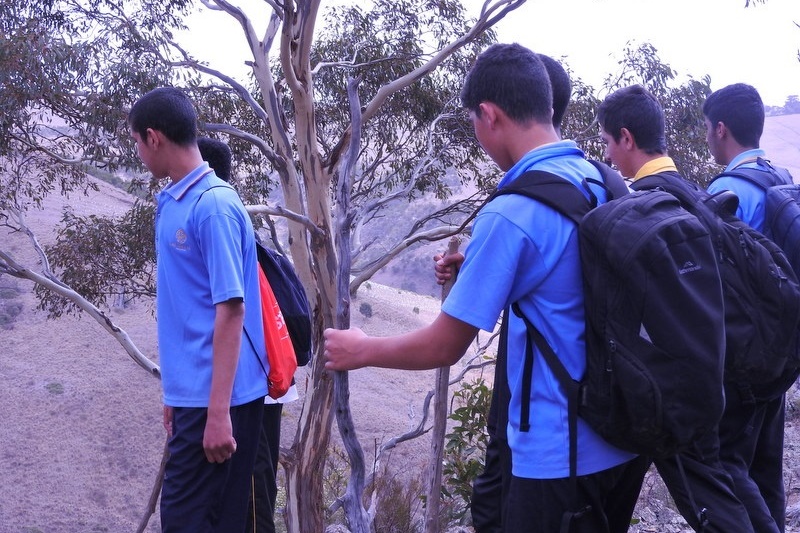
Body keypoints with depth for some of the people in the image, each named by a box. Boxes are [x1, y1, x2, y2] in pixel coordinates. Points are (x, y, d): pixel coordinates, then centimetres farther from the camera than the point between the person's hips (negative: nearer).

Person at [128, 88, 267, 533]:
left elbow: (230, 310, -19)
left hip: (216, 396, -8)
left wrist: (218, 412, -20)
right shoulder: (172, 202, 11)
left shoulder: (214, 206, -16)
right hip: (192, 390, 8)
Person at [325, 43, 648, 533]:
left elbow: (444, 346, -13)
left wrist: (361, 351, 3)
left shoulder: (510, 215, -21)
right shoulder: (606, 183, 2)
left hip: (561, 455, -8)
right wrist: (476, 270, 21)